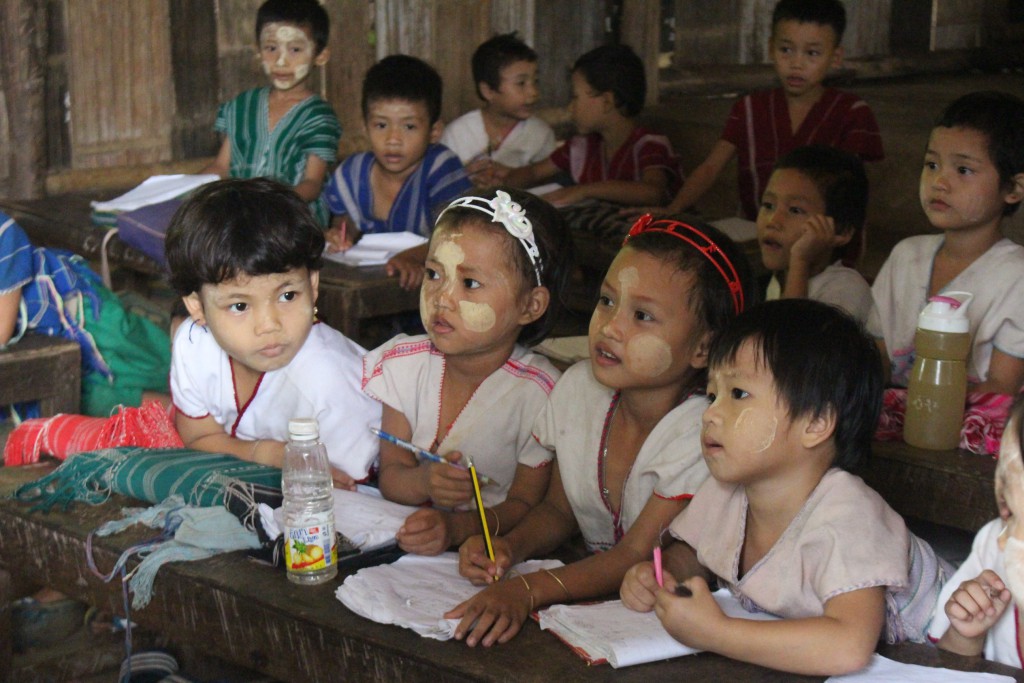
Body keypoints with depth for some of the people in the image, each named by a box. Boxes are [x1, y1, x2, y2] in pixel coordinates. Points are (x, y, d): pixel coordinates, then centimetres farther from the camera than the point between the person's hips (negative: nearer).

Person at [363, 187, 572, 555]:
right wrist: (423, 482, -22)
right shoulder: (402, 363, 2)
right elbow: (390, 475, 1)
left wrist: (458, 526, -26)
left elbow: (525, 504, -8)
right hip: (398, 539, 4)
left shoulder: (539, 392, -12)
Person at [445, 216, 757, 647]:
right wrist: (510, 546, -10)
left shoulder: (698, 434, -22)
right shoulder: (578, 388, -2)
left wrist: (527, 590, -35)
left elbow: (636, 556, -22)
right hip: (595, 587, 6)